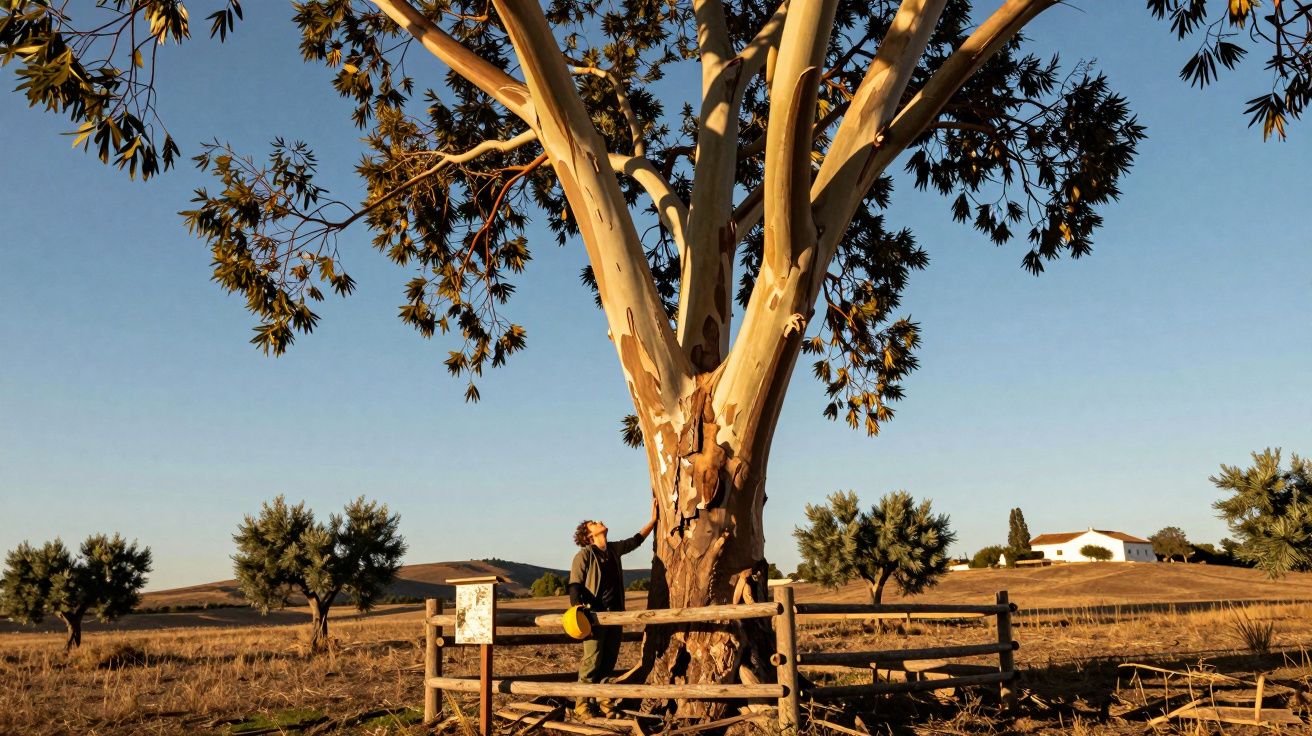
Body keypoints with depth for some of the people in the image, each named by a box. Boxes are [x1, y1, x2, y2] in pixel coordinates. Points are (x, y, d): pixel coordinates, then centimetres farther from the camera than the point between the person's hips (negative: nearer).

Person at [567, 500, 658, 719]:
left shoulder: (614, 549, 14)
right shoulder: (584, 555, -6)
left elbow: (635, 540, 29)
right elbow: (574, 585, -11)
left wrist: (653, 519, 28)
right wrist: (578, 608, -26)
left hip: (615, 613, 7)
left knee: (609, 660, 10)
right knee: (592, 660, -7)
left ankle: (604, 700, 20)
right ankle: (582, 704, 3)